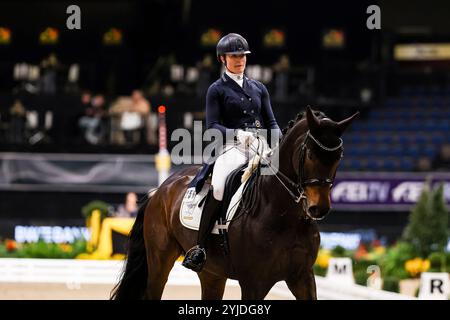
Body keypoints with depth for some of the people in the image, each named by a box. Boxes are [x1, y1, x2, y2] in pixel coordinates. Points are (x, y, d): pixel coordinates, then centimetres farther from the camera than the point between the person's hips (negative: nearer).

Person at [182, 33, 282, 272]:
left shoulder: (258, 88, 22)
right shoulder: (217, 90, 9)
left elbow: (271, 122, 20)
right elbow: (212, 126, -1)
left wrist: (276, 140, -1)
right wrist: (238, 134, -18)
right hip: (231, 147, -5)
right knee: (219, 187, -34)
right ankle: (199, 248, -28)